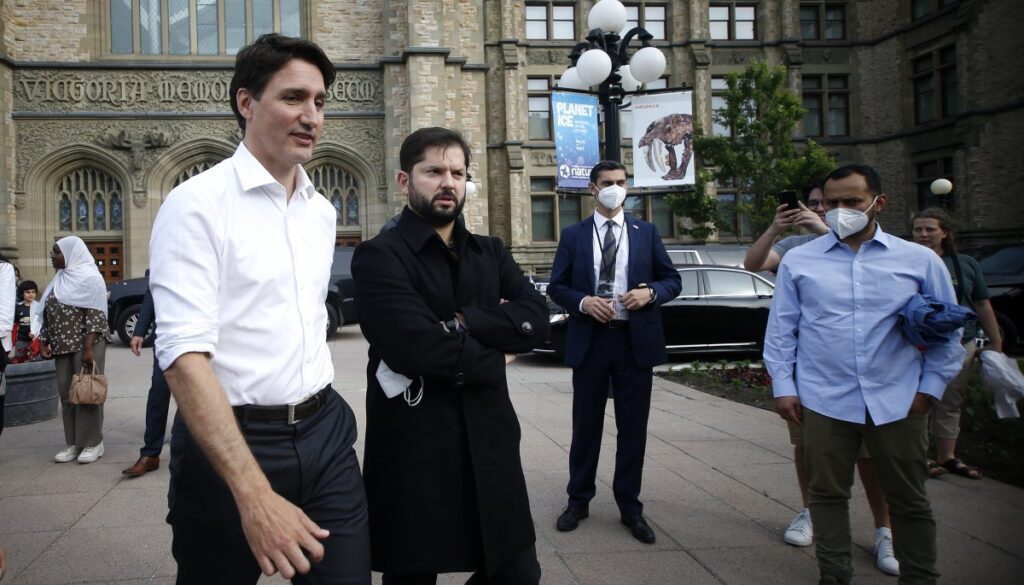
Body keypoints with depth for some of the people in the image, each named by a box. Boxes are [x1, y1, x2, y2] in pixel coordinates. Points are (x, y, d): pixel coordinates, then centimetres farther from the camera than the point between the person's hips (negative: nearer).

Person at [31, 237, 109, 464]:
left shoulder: (89, 277, -8)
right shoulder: (60, 279, 15)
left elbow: (95, 315, -15)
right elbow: (47, 312, 20)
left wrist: (89, 348, -21)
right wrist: (44, 341, 10)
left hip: (86, 344, -7)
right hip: (63, 345, 7)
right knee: (67, 394, 7)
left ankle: (93, 443, 5)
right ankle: (73, 443, 15)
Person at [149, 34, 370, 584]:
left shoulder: (321, 210, 10)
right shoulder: (198, 203, -12)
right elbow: (184, 355, -21)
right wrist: (253, 493, -29)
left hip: (325, 432, 6)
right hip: (230, 440, -5)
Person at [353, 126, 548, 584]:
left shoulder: (491, 253, 13)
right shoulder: (380, 256, -7)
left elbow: (536, 319, -3)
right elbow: (414, 345, -21)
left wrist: (464, 324, -16)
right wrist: (492, 360, -6)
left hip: (490, 447, 5)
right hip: (413, 455, -5)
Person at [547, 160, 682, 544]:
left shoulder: (646, 232, 7)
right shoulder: (573, 235, 5)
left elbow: (672, 280, 7)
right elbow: (556, 287, 3)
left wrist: (650, 293, -14)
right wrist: (583, 301, -16)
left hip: (635, 340, 1)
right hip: (590, 340, 0)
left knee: (633, 428, 7)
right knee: (586, 426, 9)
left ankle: (630, 506, 20)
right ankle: (578, 501, 23)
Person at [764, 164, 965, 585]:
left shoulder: (920, 260, 4)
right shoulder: (798, 261, 4)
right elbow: (780, 330, 6)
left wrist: (931, 387, 4)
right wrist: (783, 387, 2)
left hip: (898, 403, 0)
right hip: (824, 402, 0)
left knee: (909, 500, 10)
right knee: (828, 495, 7)